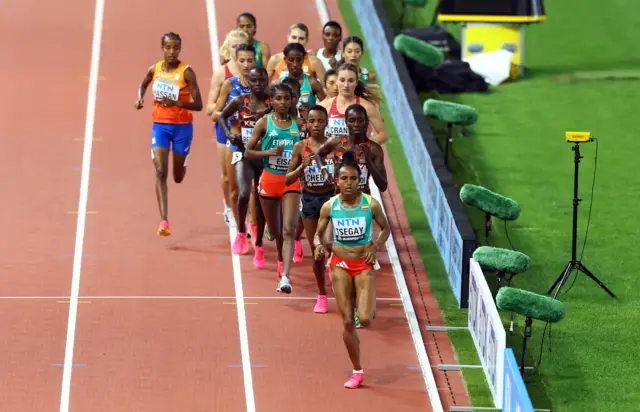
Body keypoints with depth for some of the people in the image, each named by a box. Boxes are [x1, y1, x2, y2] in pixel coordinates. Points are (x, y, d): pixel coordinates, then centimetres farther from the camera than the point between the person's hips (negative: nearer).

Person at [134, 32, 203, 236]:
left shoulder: (186, 72, -13)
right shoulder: (154, 70, -2)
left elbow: (198, 105, -14)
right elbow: (143, 84, 22)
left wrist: (176, 103, -29)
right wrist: (140, 98, 1)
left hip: (182, 127, -1)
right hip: (160, 125, 2)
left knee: (178, 177, 14)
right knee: (160, 172, -15)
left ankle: (181, 164, 55)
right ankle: (164, 221, -20)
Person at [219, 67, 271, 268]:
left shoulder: (272, 104, -5)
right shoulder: (240, 101, -3)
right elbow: (222, 116, 12)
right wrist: (229, 134, -5)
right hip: (243, 154, -1)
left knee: (261, 201, 10)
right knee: (244, 194, -21)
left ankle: (259, 246, 22)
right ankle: (241, 232, 5)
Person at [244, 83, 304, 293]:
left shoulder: (298, 124, 3)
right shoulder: (264, 123, -2)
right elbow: (247, 152, -2)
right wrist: (269, 152, -16)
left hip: (291, 181, 0)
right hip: (269, 179, 1)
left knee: (288, 230, -15)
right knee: (275, 230, 15)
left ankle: (285, 277, -24)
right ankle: (282, 260, 46)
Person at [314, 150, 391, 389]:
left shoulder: (370, 204, -9)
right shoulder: (329, 206, -5)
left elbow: (385, 228, 7)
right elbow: (319, 233, 7)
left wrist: (376, 247, -9)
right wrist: (319, 245, -14)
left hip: (364, 265, -1)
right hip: (340, 264, 1)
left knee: (364, 319, -16)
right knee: (347, 322, 2)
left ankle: (369, 308, 24)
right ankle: (357, 372, 15)